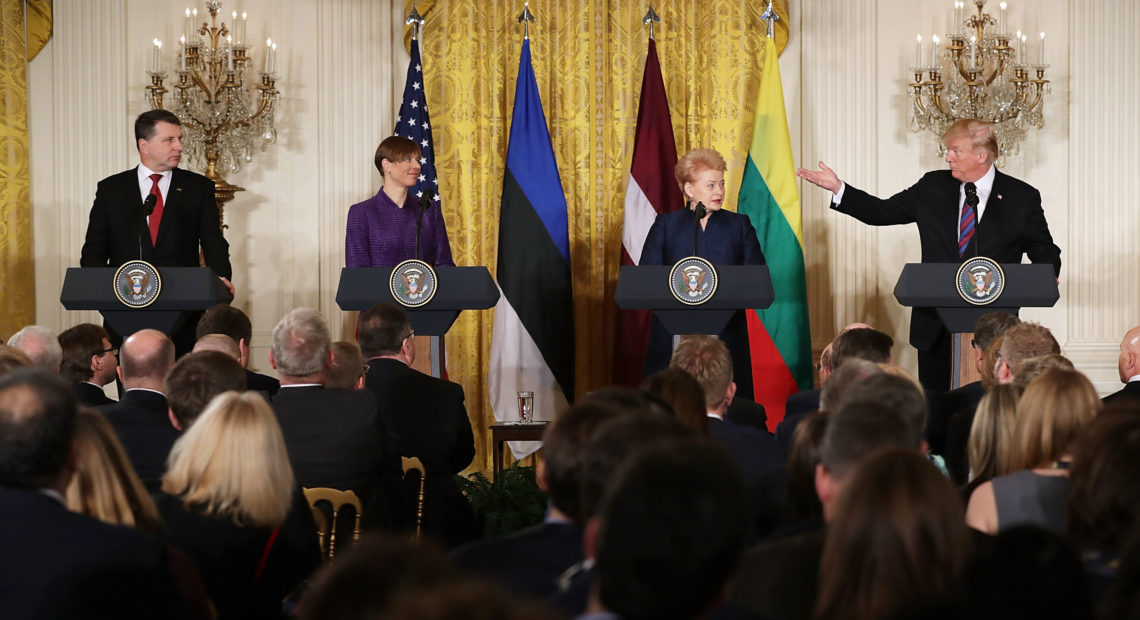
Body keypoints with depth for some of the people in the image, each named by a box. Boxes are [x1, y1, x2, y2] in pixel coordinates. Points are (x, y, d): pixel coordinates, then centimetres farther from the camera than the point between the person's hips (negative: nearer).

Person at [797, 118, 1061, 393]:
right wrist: (838, 188, 1)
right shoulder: (933, 187, 7)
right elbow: (883, 211, 12)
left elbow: (1046, 254, 5)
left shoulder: (1022, 197, 0)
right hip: (936, 323, 3)